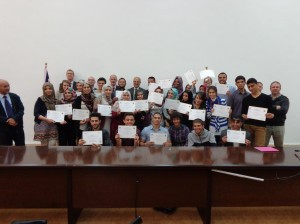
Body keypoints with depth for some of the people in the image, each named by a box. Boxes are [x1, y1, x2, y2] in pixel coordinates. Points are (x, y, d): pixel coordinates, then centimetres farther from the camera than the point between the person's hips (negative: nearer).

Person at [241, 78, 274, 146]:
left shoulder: (267, 98, 4)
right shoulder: (246, 99, 10)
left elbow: (271, 113, 4)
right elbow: (243, 113, 10)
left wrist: (270, 115, -19)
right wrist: (244, 116, -12)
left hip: (260, 126, -2)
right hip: (247, 125, 2)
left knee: (259, 147, -9)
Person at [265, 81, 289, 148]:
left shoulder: (284, 99, 3)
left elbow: (284, 110, -14)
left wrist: (270, 108, -17)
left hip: (279, 126, 0)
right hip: (266, 125, 0)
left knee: (279, 147, 9)